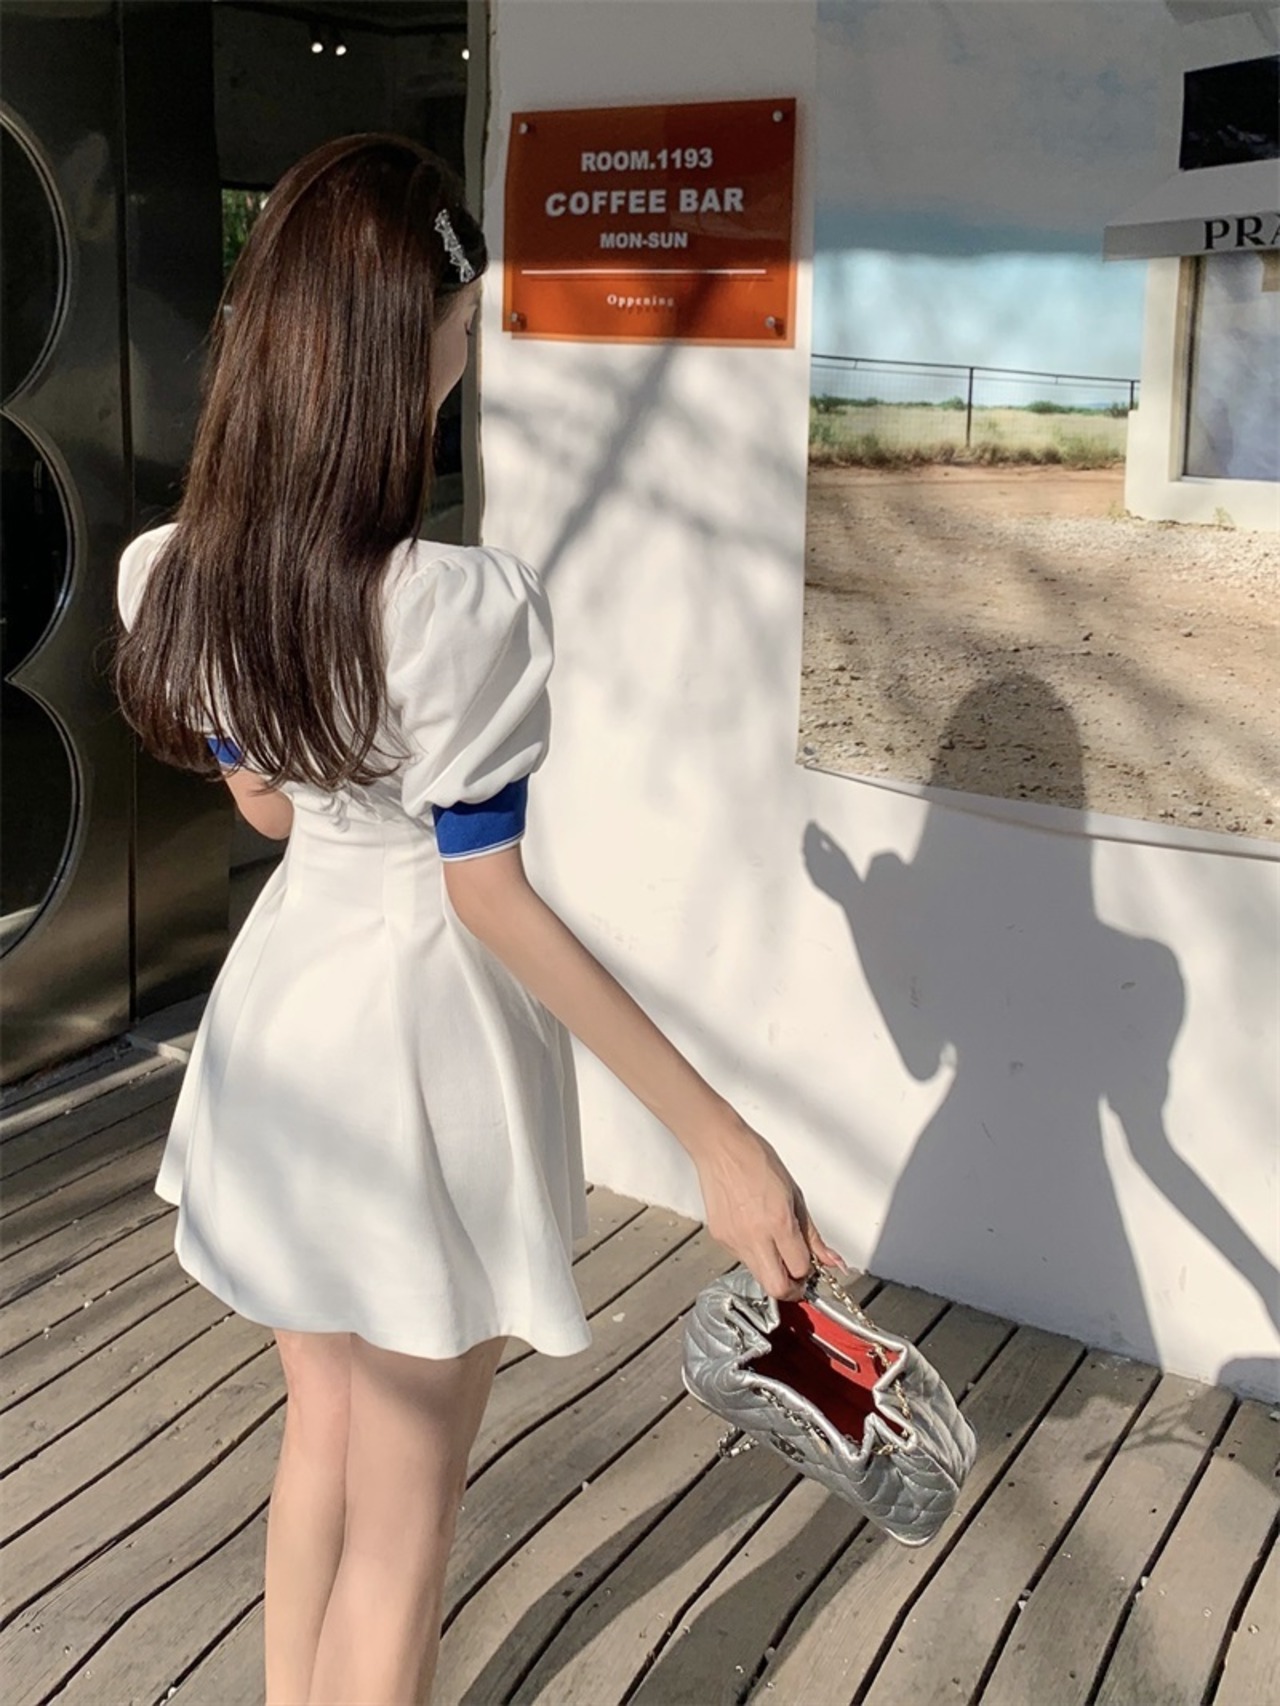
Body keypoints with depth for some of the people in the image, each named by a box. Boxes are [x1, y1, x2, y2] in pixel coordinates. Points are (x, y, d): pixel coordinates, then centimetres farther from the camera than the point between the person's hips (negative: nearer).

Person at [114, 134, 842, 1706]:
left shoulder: (171, 575, -4)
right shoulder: (463, 604, -25)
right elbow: (488, 896, -23)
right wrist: (717, 1135, -20)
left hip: (280, 1020, 7)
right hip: (419, 1043, -7)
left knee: (324, 1428, 27)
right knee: (405, 1513, 12)